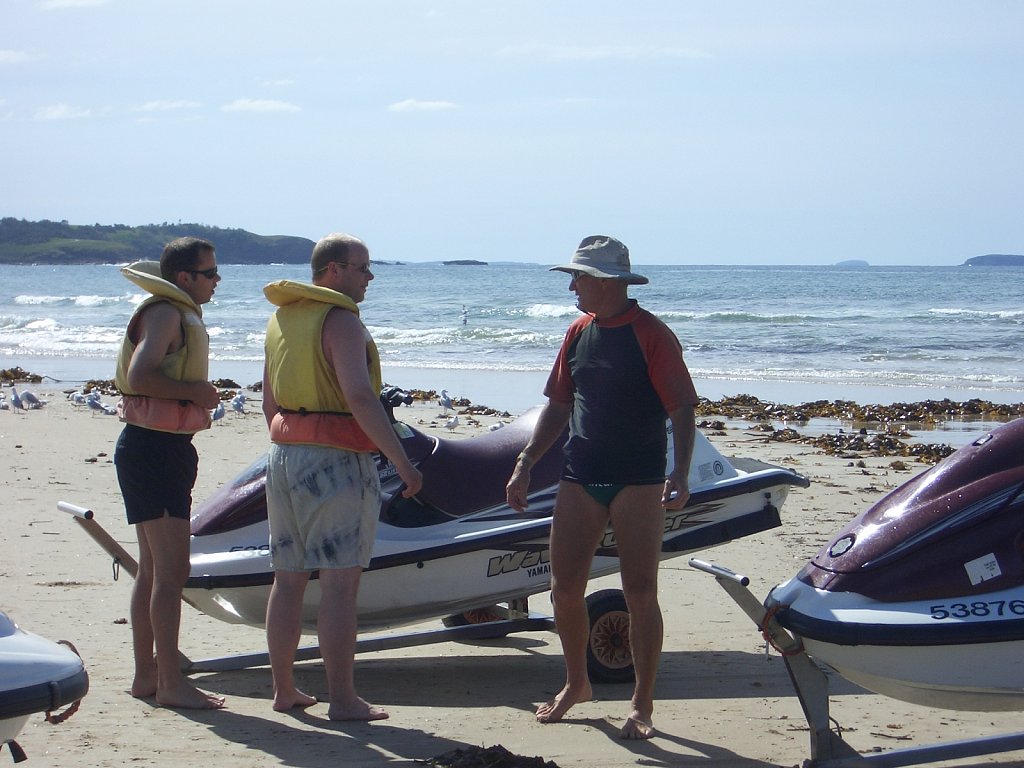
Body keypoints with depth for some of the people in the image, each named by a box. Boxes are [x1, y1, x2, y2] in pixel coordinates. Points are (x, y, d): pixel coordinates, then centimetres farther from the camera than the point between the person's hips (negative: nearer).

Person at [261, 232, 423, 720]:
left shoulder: (281, 317, 13)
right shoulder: (340, 320, -13)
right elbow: (360, 398, -23)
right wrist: (402, 462, -22)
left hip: (283, 458, 9)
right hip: (336, 461, -9)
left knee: (288, 579, 12)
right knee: (340, 584, -6)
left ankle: (284, 689, 19)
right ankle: (342, 701, -5)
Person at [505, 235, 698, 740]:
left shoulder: (651, 335, -9)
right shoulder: (579, 333, 10)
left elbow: (681, 409, -12)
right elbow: (560, 404, 17)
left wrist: (680, 472, -24)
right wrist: (525, 464, 11)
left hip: (637, 481, -6)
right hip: (580, 477, 6)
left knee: (641, 594, -3)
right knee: (564, 588, 6)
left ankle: (642, 705, 6)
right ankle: (576, 683, 26)